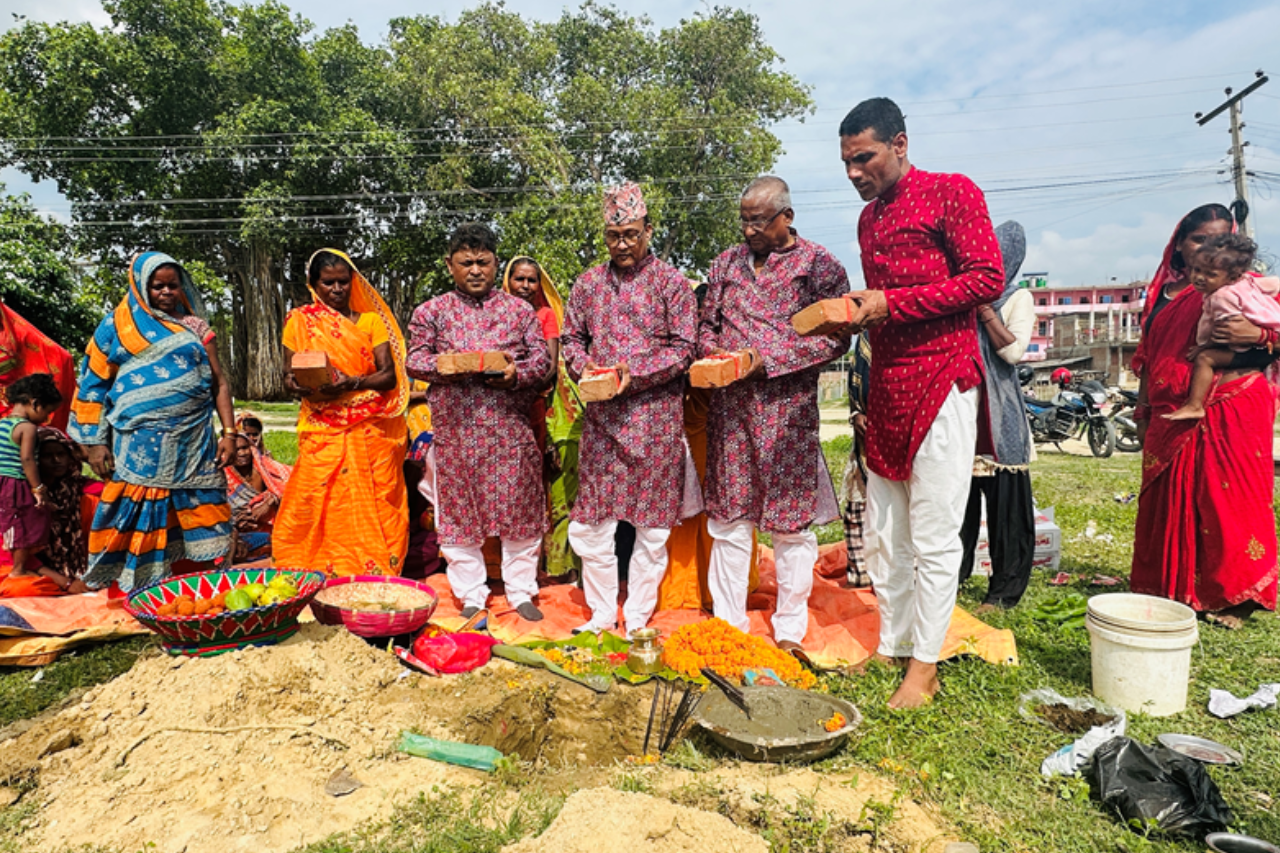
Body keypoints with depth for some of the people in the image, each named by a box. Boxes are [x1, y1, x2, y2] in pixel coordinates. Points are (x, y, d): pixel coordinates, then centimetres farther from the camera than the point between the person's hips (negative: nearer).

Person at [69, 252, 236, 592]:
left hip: (195, 443, 2)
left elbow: (219, 382, 10)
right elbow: (93, 386, 6)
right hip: (141, 446, -2)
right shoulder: (117, 327, 7)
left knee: (201, 511, 3)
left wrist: (229, 432, 1)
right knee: (141, 516, 0)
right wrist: (94, 443, -1)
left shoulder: (194, 326, 12)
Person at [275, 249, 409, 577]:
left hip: (371, 432, 0)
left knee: (373, 510, -1)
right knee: (323, 510, -5)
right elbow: (289, 375, 8)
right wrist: (298, 385, -15)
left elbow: (389, 375, -1)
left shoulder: (370, 320, 9)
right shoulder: (299, 321, 10)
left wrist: (353, 383, -18)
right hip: (322, 432, 0)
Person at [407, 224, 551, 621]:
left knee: (519, 511, 3)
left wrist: (516, 373, -14)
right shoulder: (431, 312, 12)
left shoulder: (519, 310, 12)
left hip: (511, 428, 0)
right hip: (455, 429, 1)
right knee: (459, 513, 6)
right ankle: (471, 597, 20)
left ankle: (521, 592, 19)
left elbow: (542, 358, 6)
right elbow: (415, 360, 5)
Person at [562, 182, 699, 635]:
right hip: (601, 415, 3)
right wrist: (583, 367, -4)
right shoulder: (589, 282, 12)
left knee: (652, 523, 4)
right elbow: (571, 336, 17)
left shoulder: (670, 282, 0)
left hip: (656, 415, -3)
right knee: (590, 521, 4)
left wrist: (635, 373, -16)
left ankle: (637, 621, 19)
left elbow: (683, 348, -5)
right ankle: (602, 615, 22)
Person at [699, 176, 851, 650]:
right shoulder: (726, 263, 15)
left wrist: (767, 360, -15)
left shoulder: (818, 264, 1)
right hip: (729, 404, 4)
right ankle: (728, 624, 19)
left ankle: (790, 630, 15)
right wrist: (713, 355, -2)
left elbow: (835, 336, -8)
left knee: (791, 520, 1)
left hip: (787, 406, -4)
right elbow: (706, 325, 21)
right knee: (728, 514, 6)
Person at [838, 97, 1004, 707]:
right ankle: (891, 646, 23)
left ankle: (925, 667, 7)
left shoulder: (951, 193, -1)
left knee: (933, 536, -3)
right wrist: (855, 315, 6)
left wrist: (893, 305, -14)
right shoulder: (868, 219, 21)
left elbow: (988, 278, -10)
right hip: (885, 385, 8)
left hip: (940, 381, -8)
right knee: (883, 534, 10)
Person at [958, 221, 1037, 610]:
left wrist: (984, 307, -13)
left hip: (1000, 417, -4)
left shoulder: (1018, 298, 1)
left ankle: (1003, 590, 10)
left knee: (1003, 502, 0)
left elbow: (1013, 350, -13)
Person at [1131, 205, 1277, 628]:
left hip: (1231, 414, -4)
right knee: (1170, 501, 7)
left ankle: (1233, 596, 9)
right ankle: (1170, 589, 18)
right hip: (1171, 418, 4)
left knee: (1229, 500, -3)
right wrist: (1143, 407, 16)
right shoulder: (1165, 291, 15)